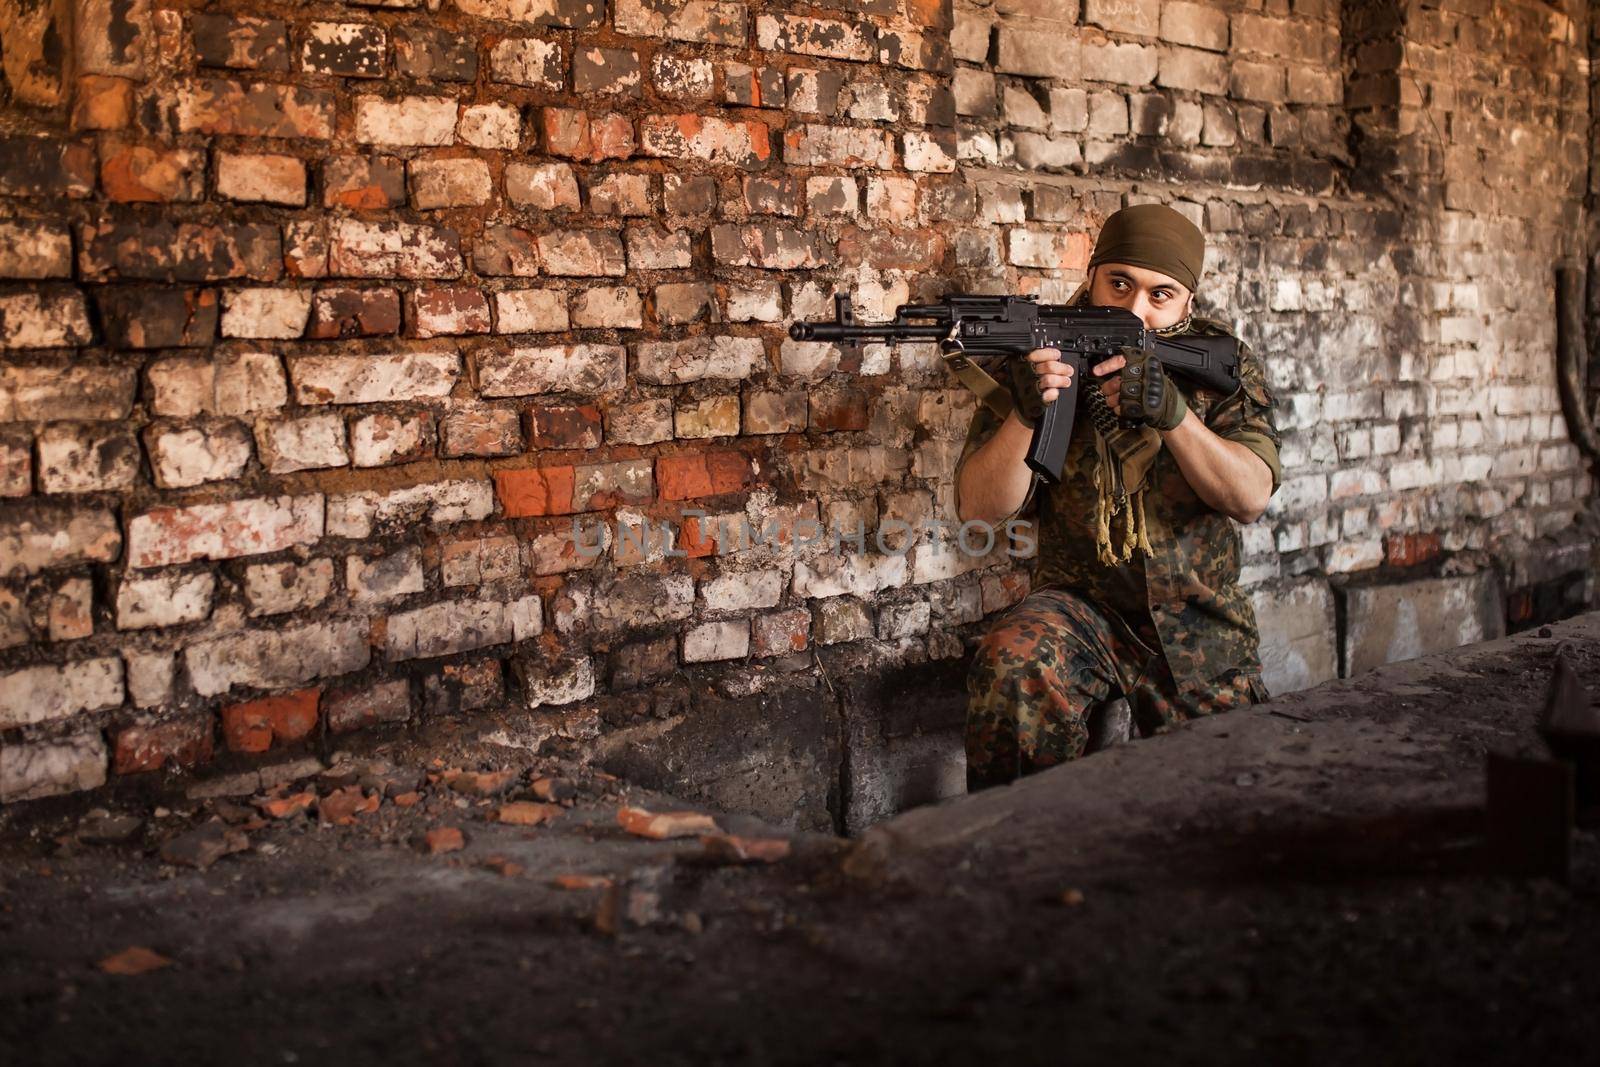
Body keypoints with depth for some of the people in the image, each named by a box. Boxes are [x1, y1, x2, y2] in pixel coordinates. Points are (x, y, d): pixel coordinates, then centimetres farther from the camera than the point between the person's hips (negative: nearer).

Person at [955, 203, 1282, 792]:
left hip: (1200, 627, 2)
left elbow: (1249, 496, -12)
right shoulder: (1049, 352, -3)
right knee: (1015, 661, -32)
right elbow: (980, 506, -11)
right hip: (1080, 607, -1)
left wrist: (1170, 408, -26)